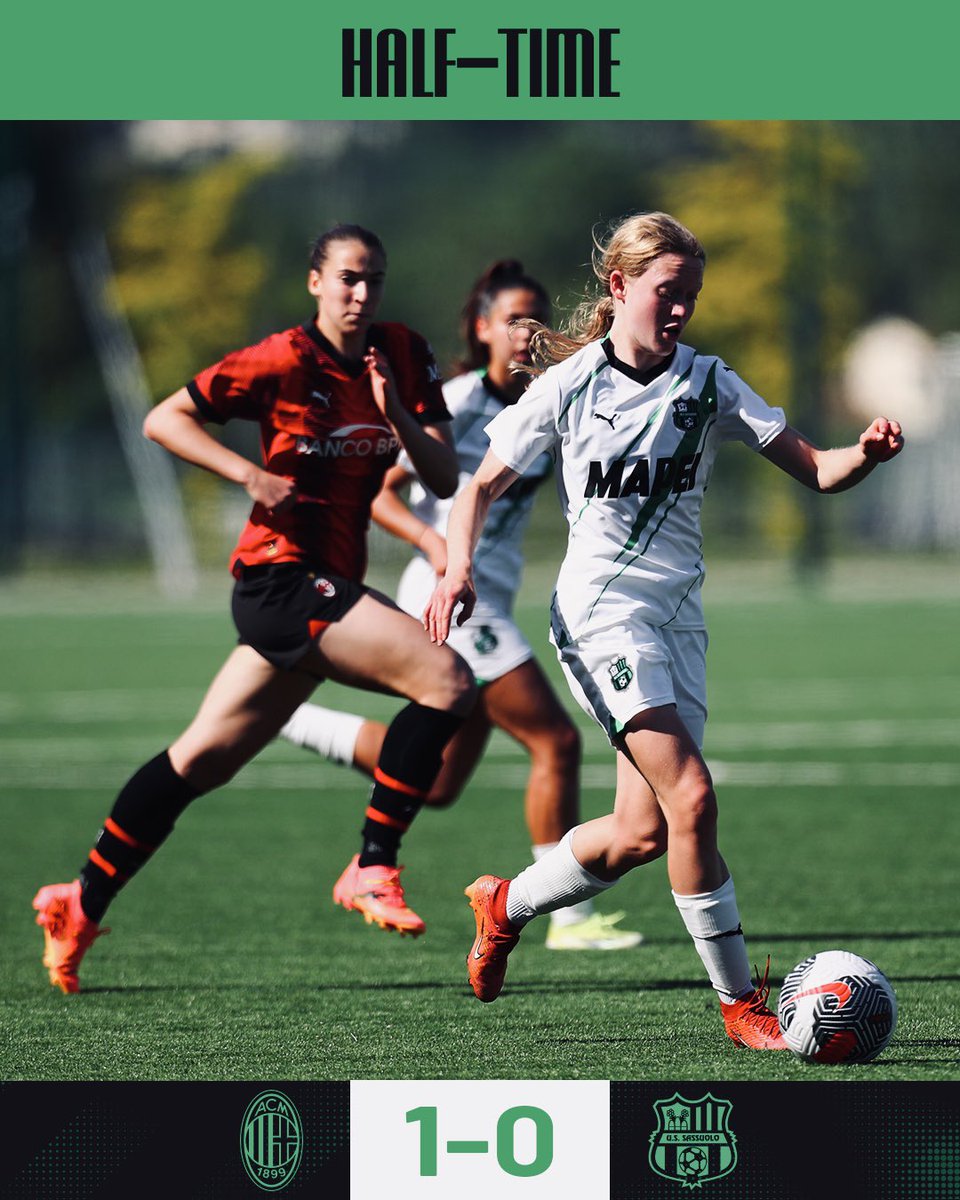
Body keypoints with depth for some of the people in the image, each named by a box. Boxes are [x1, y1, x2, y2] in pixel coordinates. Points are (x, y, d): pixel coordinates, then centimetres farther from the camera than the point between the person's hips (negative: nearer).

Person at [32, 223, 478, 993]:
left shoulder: (404, 358, 8)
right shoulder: (287, 361, -10)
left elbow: (446, 480, 3)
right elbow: (164, 419, -6)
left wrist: (398, 417, -14)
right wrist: (253, 475, -17)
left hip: (327, 587, 7)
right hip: (283, 575, -7)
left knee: (203, 757, 13)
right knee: (447, 681, -21)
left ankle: (82, 905, 22)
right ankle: (373, 869, -14)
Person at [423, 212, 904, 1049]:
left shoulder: (708, 384, 4)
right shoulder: (568, 384, -2)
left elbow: (815, 471, 0)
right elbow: (484, 486, 4)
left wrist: (865, 456, -22)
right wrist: (458, 568, -14)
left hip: (678, 613, 5)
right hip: (602, 609, -5)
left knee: (643, 834, 3)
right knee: (692, 797, -20)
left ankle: (507, 906, 31)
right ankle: (740, 1001, -13)